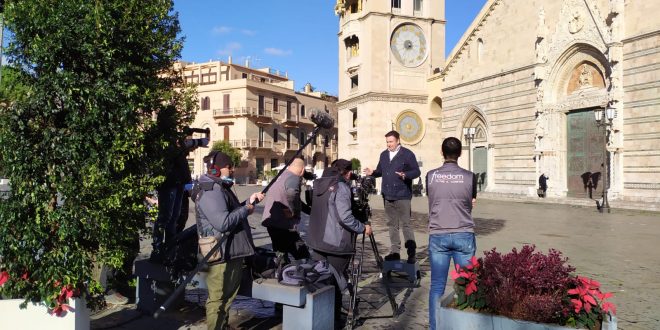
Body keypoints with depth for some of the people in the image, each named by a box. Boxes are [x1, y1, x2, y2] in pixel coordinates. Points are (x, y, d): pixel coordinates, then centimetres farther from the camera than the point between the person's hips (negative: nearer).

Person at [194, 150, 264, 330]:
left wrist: (249, 201, 8)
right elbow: (224, 222, -30)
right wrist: (246, 209, -17)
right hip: (221, 255, -11)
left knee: (228, 295, 22)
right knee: (218, 298, 1)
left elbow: (233, 212, 23)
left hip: (232, 253, 11)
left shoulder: (222, 188, 14)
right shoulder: (211, 193, -20)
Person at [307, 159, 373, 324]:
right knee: (335, 282, 5)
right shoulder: (341, 187, -15)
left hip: (318, 241, 7)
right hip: (337, 244, -7)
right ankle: (333, 319, 13)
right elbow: (345, 217, -24)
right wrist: (363, 228, -11)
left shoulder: (320, 184, 8)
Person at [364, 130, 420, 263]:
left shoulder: (407, 154, -4)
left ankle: (411, 252, 1)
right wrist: (373, 172, -3)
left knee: (405, 224, -5)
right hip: (387, 196, 6)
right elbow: (380, 171, 18)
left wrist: (405, 175, -25)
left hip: (402, 196, -6)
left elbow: (416, 171, -6)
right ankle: (394, 251, 19)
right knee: (392, 224, 11)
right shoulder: (384, 155, 13)